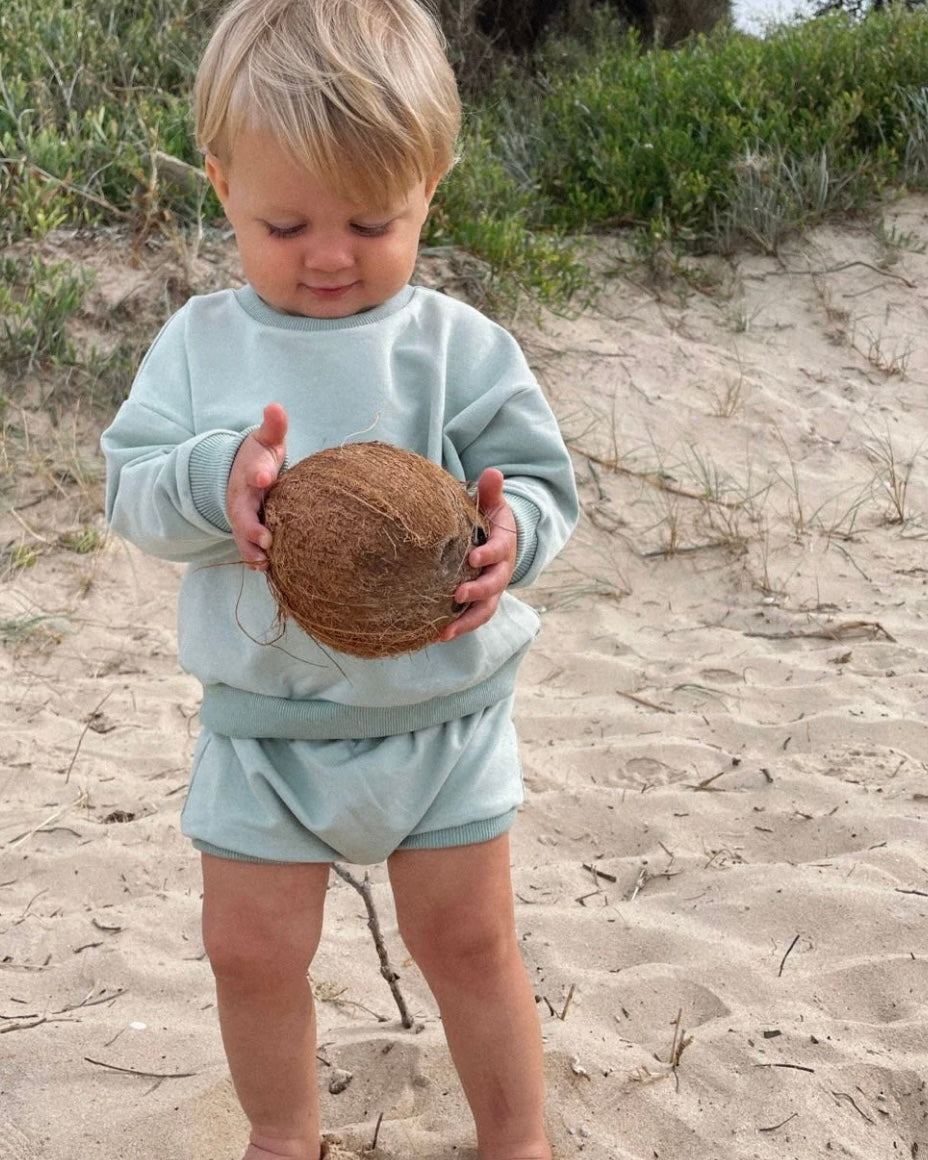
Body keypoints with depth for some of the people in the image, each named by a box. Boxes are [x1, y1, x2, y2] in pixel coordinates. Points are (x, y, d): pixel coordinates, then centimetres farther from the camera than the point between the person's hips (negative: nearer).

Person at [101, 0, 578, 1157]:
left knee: (469, 940, 12)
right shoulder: (199, 344, -4)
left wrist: (510, 531, -29)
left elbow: (541, 479, -6)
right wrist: (213, 480, -28)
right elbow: (131, 489, -6)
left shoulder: (459, 347, -9)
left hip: (440, 710, -1)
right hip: (263, 723, 2)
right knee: (250, 950, 10)